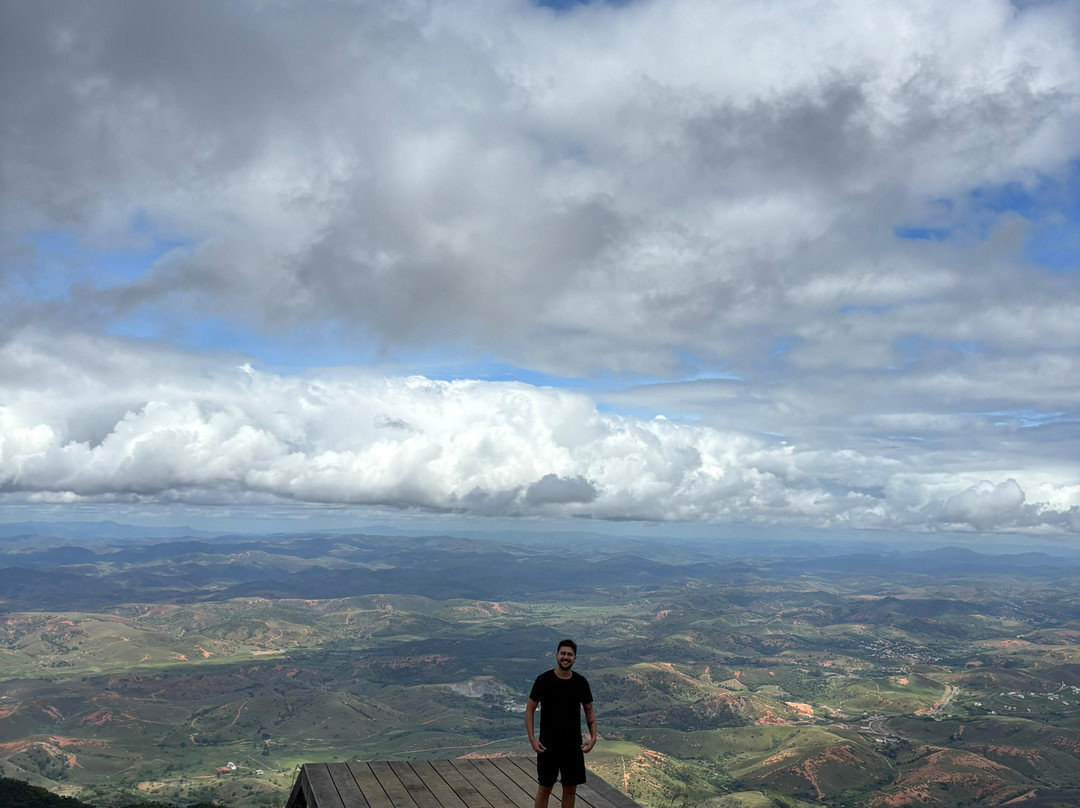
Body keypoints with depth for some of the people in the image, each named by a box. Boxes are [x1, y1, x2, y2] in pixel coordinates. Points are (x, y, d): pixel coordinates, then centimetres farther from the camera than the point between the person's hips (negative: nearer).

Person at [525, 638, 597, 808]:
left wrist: (593, 736, -5)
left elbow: (589, 710, 9)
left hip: (573, 745, 3)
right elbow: (530, 709, -5)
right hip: (548, 745, -3)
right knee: (545, 788, 6)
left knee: (570, 788, 10)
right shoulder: (543, 680, -10)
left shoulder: (581, 682, -1)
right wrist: (532, 739, -14)